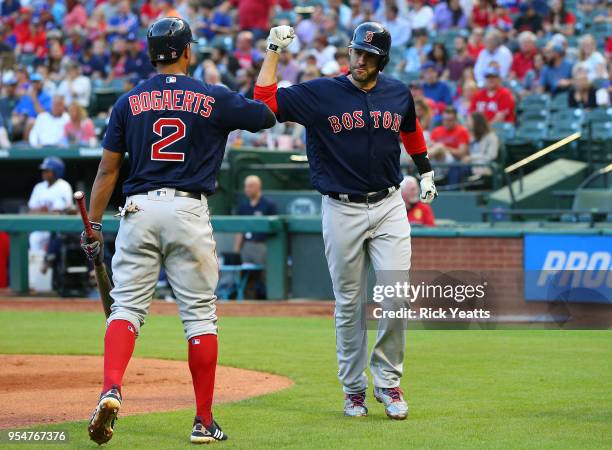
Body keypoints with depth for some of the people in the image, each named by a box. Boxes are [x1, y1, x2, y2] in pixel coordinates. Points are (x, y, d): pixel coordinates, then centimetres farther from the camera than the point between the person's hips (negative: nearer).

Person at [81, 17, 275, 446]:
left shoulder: (129, 101, 7)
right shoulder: (214, 99, 1)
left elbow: (108, 168, 6)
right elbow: (268, 114, 14)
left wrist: (93, 225, 12)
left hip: (139, 210, 1)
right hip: (189, 213, -1)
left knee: (127, 306, 2)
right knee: (200, 314, 5)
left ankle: (112, 390, -24)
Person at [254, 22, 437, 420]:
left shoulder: (398, 94, 4)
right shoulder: (320, 93, -5)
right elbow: (264, 100, -13)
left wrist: (426, 172, 27)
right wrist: (274, 50, -13)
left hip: (389, 207, 2)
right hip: (342, 210, -2)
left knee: (396, 298, -6)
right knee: (349, 304, 5)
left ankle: (388, 382, 8)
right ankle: (354, 388, 16)